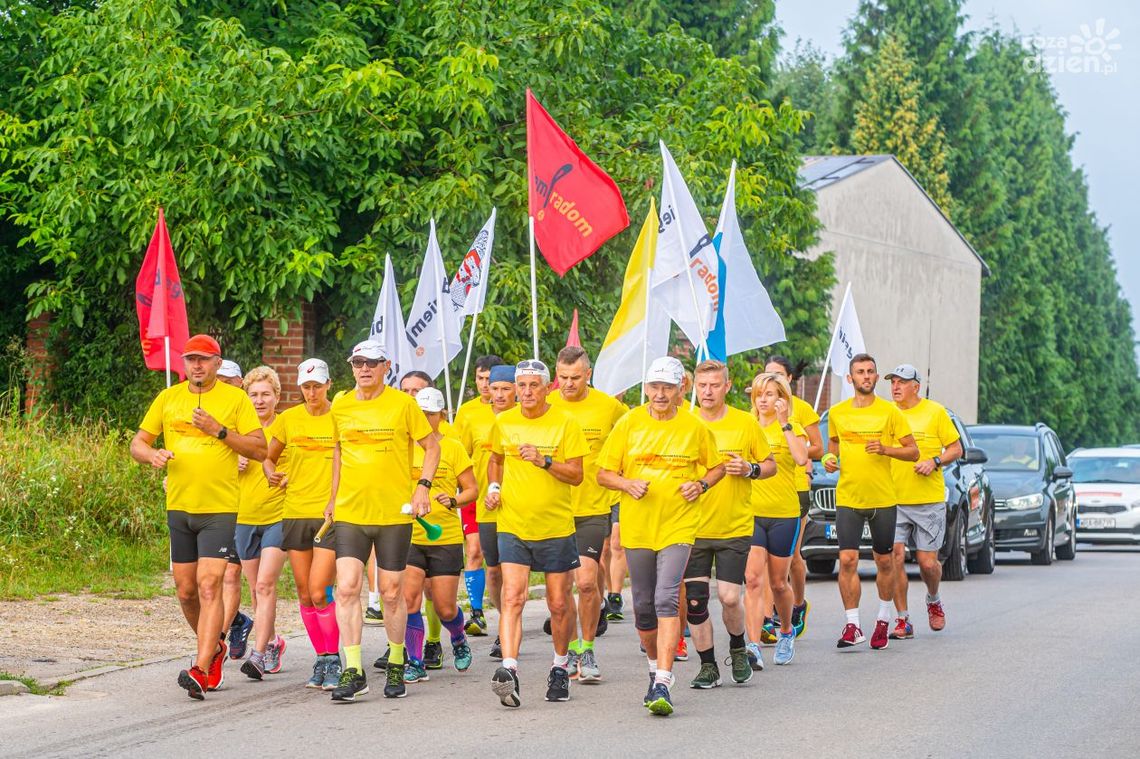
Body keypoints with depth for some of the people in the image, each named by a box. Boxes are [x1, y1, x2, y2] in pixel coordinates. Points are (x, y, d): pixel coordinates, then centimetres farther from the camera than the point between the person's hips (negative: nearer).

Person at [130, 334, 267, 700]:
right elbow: (137, 443, 11)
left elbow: (260, 449, -4)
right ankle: (214, 647, 34)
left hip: (220, 509, -4)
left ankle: (201, 670, -20)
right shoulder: (168, 398, 10)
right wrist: (151, 454, -12)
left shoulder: (235, 399, 0)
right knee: (185, 590, 10)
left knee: (209, 586, -15)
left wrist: (219, 430, -14)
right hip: (178, 506, 5)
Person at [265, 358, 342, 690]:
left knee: (319, 591, -14)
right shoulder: (289, 419, 7)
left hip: (331, 514, -3)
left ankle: (333, 660, -2)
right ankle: (321, 660, 18)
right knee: (305, 594, 6)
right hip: (295, 513, 4)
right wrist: (272, 473, -2)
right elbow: (269, 457, 19)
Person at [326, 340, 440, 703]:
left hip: (395, 513, -2)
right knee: (347, 588, -11)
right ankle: (353, 672, -8)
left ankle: (396, 667, 23)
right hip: (350, 512, 2)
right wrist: (334, 497, 18)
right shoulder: (340, 407, 6)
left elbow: (432, 446, 5)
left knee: (392, 594, 5)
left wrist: (423, 487, -7)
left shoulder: (403, 404, -3)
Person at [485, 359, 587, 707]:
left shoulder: (565, 423, -4)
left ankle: (560, 666, 28)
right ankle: (509, 670, -25)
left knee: (559, 604, 7)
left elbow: (576, 475, -6)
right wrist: (493, 486, 6)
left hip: (556, 526, -1)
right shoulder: (503, 422, 5)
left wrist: (544, 460, -20)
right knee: (512, 597, -15)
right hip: (512, 525, 1)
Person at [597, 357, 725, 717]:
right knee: (644, 606, 10)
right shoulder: (629, 424, 2)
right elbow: (604, 473, 6)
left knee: (667, 600, -17)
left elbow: (717, 466, 16)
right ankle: (655, 668, 34)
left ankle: (663, 685, -21)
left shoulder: (695, 427, 1)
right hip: (636, 528, 2)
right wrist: (628, 484, -13)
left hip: (678, 527, -2)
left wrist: (701, 485, -5)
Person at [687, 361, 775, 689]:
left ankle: (738, 649, 22)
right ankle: (708, 667, 13)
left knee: (729, 596, -8)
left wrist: (750, 469, -11)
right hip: (694, 527, 2)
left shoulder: (745, 423, 0)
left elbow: (770, 464, 9)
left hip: (735, 527, -2)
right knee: (694, 600, -2)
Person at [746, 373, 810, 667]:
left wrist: (784, 423, -18)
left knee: (778, 583, 10)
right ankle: (753, 646, -18)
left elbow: (801, 458, -20)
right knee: (754, 580, -13)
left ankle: (786, 632, 37)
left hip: (784, 514, -2)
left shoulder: (791, 427, -1)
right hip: (750, 512, 2)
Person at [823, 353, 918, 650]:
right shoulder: (837, 413, 6)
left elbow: (913, 451, 1)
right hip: (847, 498, 1)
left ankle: (883, 620, 27)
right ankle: (852, 625, -7)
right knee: (847, 560, -10)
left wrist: (886, 449, -16)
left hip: (883, 499, -1)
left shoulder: (889, 412, -2)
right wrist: (829, 458, 3)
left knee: (884, 561, 9)